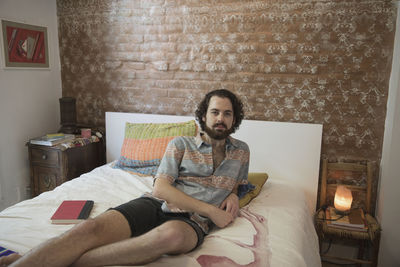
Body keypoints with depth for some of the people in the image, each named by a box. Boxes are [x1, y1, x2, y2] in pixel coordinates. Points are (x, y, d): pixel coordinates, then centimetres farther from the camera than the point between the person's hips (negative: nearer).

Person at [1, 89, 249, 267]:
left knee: (171, 235, -40)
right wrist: (210, 210, -8)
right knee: (92, 228, -30)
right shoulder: (181, 144, 10)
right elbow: (161, 188, -2)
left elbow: (237, 183, 35)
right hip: (156, 204, 1)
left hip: (191, 219, 0)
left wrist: (233, 195, 8)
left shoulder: (242, 151, 19)